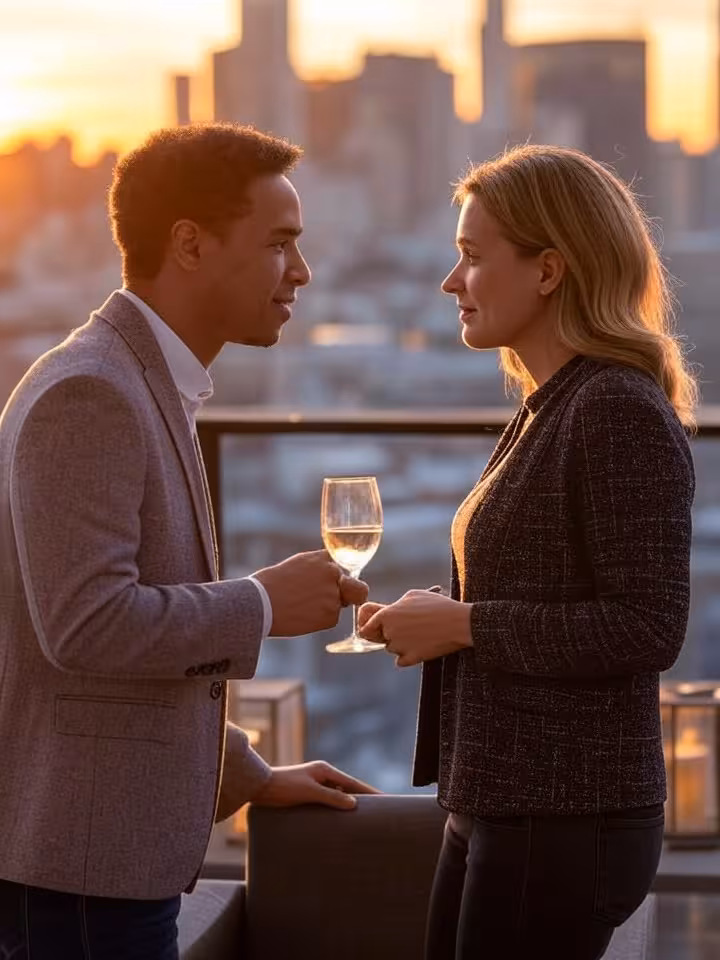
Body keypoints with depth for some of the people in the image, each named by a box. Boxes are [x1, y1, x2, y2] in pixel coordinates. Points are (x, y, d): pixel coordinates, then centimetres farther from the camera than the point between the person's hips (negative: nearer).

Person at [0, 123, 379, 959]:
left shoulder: (146, 390, 15)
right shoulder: (86, 394, -16)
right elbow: (85, 625, -25)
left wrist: (248, 776, 22)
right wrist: (264, 603, -13)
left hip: (121, 848, 10)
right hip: (74, 862, -10)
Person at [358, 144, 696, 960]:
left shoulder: (621, 412, -16)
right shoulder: (548, 409, 14)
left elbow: (648, 627, -21)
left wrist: (462, 624, -17)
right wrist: (426, 624, 5)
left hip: (564, 821, -9)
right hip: (501, 805, 9)